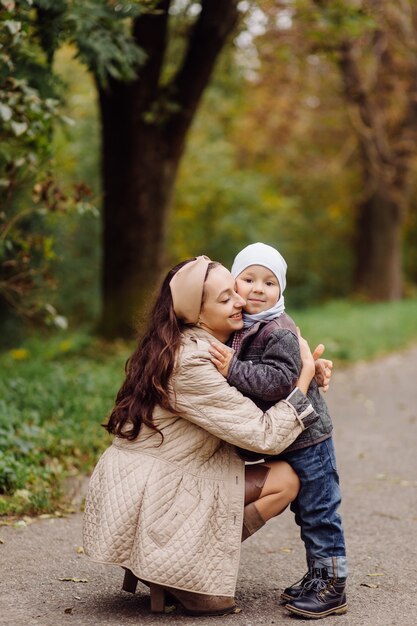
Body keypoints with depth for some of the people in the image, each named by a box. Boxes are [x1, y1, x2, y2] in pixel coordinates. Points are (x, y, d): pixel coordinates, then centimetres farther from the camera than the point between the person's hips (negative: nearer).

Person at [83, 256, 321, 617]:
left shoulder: (204, 345, 7)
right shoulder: (191, 364, -22)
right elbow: (267, 437, -21)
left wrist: (309, 370, 3)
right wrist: (306, 373, -11)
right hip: (146, 502, -9)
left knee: (280, 478, 14)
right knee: (283, 481, -6)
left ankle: (168, 565, 10)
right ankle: (182, 574, -2)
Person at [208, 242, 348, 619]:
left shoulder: (280, 333, -20)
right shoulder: (240, 329, 6)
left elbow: (280, 380, -30)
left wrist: (234, 370, -31)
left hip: (307, 437, -9)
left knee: (319, 511, -2)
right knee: (305, 511, 18)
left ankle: (333, 587, 5)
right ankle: (318, 575, 29)